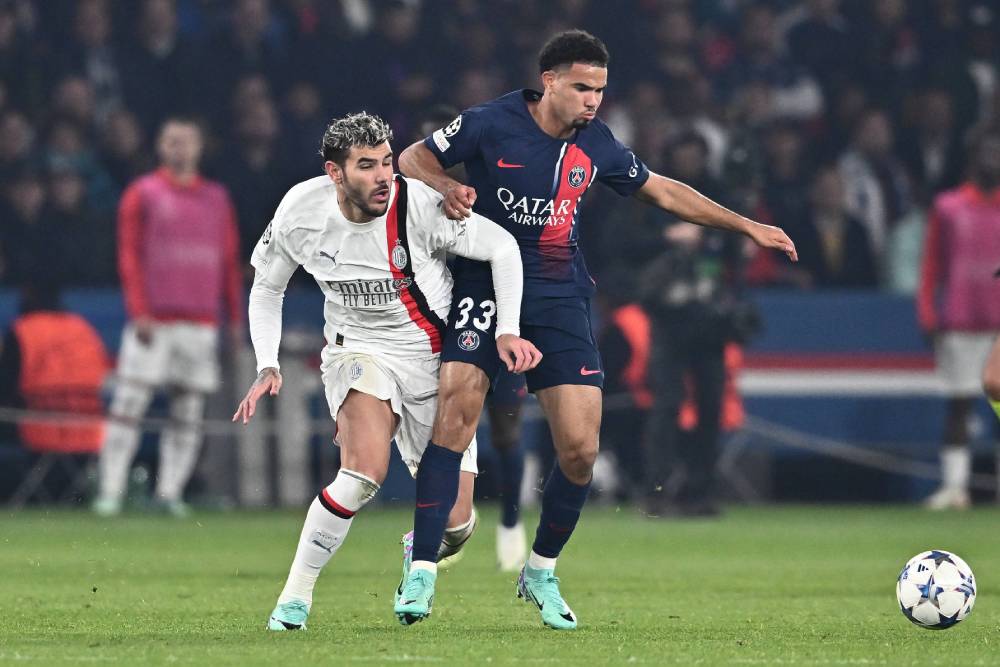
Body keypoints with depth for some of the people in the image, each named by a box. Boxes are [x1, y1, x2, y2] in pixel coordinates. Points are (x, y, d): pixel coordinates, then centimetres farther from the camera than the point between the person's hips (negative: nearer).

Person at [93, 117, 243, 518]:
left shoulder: (216, 198, 13)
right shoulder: (143, 193, 3)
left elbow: (230, 262, 15)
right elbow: (129, 256, -1)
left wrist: (236, 318, 9)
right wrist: (139, 313, -11)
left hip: (201, 322, 4)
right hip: (154, 320, -4)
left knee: (189, 414, 1)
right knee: (128, 405, -8)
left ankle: (170, 491, 5)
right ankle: (110, 491, -8)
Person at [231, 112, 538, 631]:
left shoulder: (417, 205, -21)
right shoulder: (301, 210, -13)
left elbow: (501, 246, -12)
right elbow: (266, 287, 5)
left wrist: (507, 332, -20)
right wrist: (267, 366, -6)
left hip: (435, 358, 0)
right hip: (358, 350, 0)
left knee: (454, 522, -4)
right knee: (365, 472, -30)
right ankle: (294, 597, -15)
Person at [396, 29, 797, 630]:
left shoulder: (598, 145, 5)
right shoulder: (490, 124, -7)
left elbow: (663, 191, 19)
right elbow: (411, 160, 3)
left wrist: (749, 227, 20)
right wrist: (446, 187, -19)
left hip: (560, 295, 3)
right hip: (485, 282, -3)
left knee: (581, 449, -6)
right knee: (458, 404, -24)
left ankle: (541, 573, 18)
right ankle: (422, 570, -19)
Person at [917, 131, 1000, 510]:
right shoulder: (948, 208, 7)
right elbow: (931, 265, 6)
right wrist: (928, 318, -2)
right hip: (960, 320, 0)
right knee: (957, 406, -2)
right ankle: (954, 485, -4)